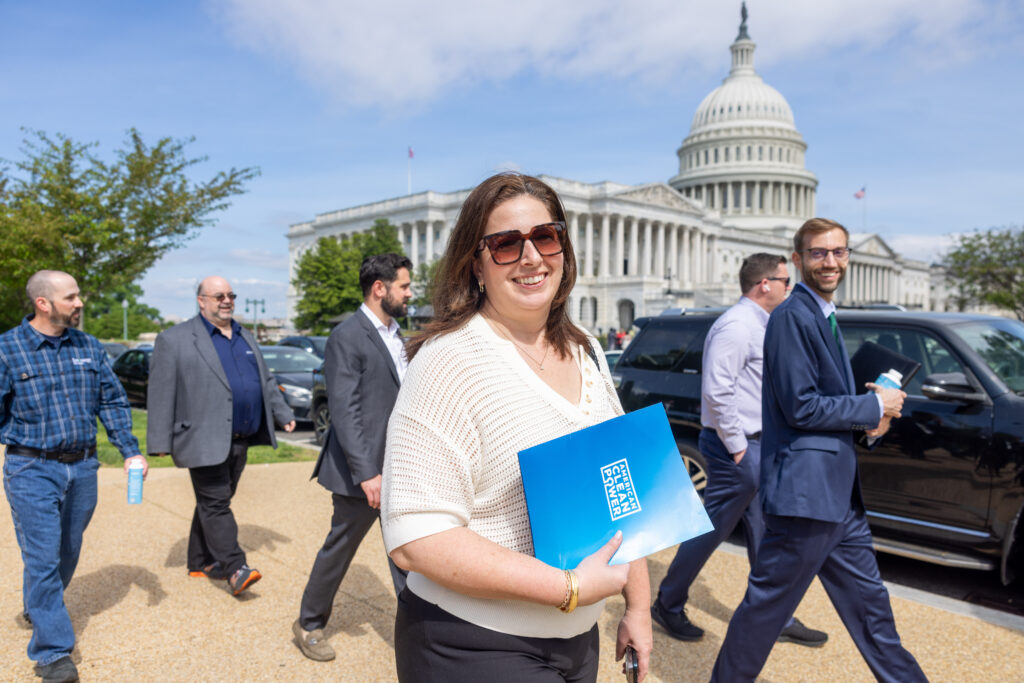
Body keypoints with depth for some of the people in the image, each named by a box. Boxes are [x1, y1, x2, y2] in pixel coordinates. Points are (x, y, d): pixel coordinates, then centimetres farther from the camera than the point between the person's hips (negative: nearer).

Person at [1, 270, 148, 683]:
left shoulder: (89, 347, 5)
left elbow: (113, 402, 9)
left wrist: (130, 450, 2)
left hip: (83, 467, 5)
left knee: (67, 553, 18)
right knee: (43, 559, -4)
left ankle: (36, 610, 45)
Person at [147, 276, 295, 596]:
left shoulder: (245, 337, 17)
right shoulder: (175, 339, -3)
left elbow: (266, 381, 23)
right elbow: (161, 394, -7)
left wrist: (283, 414, 17)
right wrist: (160, 442, -10)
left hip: (240, 441, 6)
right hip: (205, 441, -6)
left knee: (215, 503, 14)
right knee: (215, 504, -6)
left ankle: (201, 561, 25)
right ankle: (235, 569, -5)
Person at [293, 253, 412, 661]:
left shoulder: (396, 336, 11)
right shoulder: (347, 337, -14)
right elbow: (344, 413, -19)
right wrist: (366, 474, -22)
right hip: (363, 471, -7)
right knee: (339, 550, 11)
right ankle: (308, 625, 34)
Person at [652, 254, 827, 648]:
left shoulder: (757, 325, 15)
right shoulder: (737, 326, -17)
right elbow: (716, 391, -24)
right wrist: (737, 446, -19)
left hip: (754, 446, 10)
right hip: (737, 448, -10)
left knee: (763, 537, 16)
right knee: (710, 531, 2)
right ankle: (668, 605, 19)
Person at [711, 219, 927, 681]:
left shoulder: (824, 315, 16)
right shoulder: (792, 316, -15)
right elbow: (800, 407, -20)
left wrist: (869, 417, 3)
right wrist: (875, 407, -9)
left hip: (838, 492, 10)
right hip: (805, 491, -10)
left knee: (869, 604, 21)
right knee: (767, 606, 4)